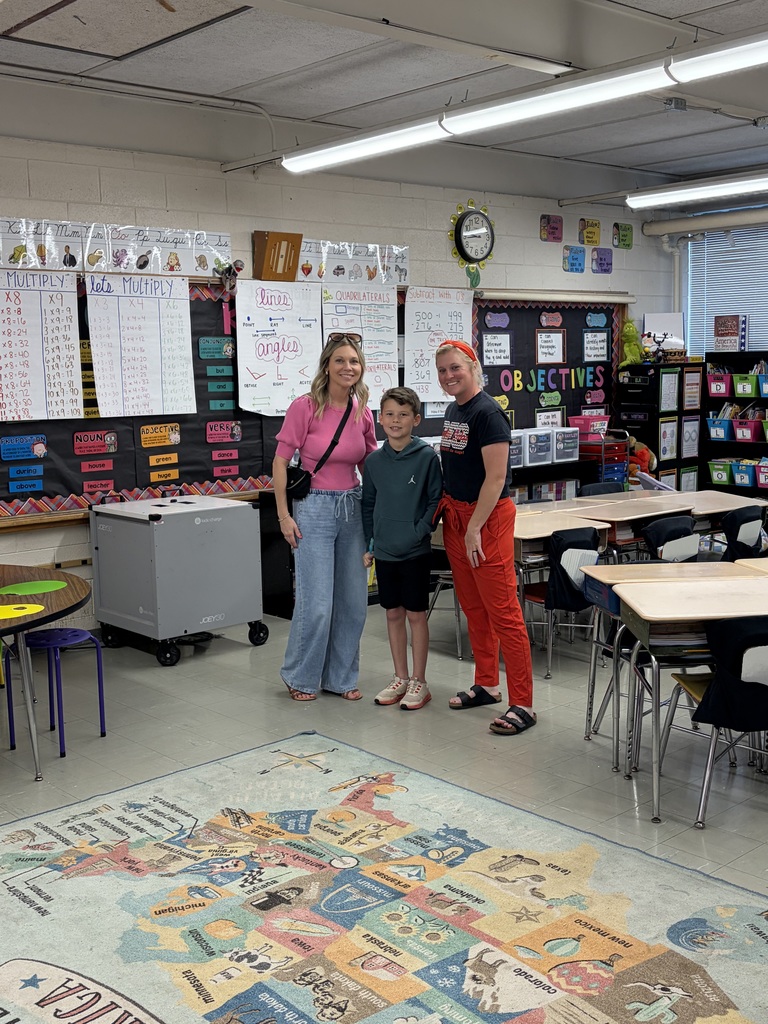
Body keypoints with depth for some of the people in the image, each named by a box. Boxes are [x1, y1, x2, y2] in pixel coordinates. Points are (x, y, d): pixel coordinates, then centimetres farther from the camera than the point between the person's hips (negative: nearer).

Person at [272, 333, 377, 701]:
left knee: (353, 602, 9)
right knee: (316, 603, -5)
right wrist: (283, 514, -11)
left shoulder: (362, 412, 5)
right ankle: (299, 677, 18)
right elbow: (281, 460, -8)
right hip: (314, 508, -5)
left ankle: (341, 677, 25)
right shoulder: (305, 406, -10)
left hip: (352, 507, 5)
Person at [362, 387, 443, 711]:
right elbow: (368, 504, 10)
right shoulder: (374, 461, 4)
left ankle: (419, 682, 16)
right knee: (393, 614, 13)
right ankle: (400, 678, 25)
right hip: (383, 551, 4)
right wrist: (368, 545, 8)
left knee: (416, 614, 4)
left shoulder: (427, 457, -9)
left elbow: (436, 500, -7)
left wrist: (420, 532, -16)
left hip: (415, 551, -4)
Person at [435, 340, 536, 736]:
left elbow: (496, 477, -20)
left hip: (487, 517, -9)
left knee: (503, 612, -7)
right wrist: (443, 506, 13)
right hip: (455, 515, 9)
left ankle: (523, 705, -3)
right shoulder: (452, 410, 12)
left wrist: (475, 528, -21)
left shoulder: (487, 413, -15)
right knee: (473, 607, 16)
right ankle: (486, 685, 29)